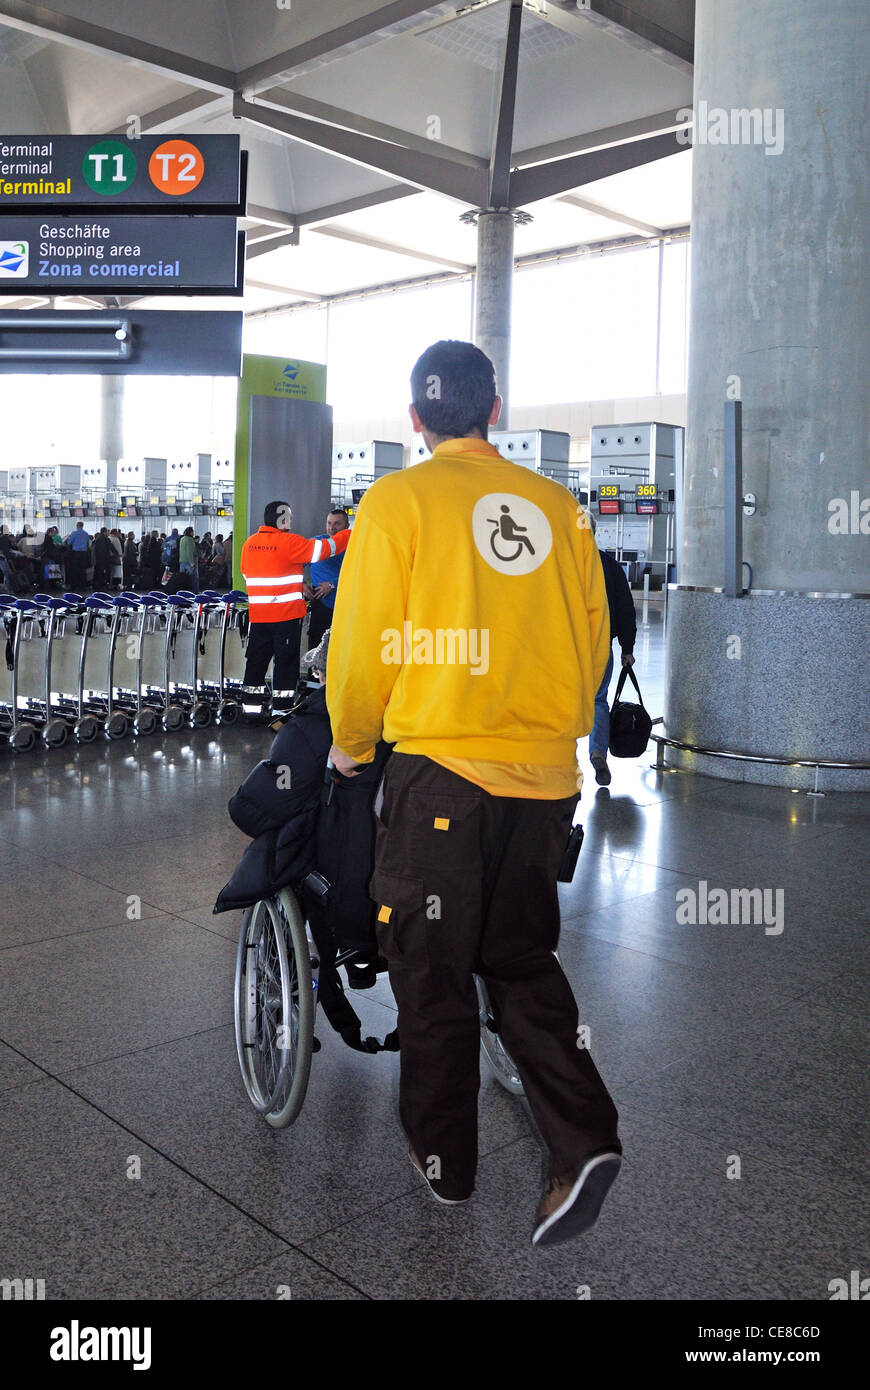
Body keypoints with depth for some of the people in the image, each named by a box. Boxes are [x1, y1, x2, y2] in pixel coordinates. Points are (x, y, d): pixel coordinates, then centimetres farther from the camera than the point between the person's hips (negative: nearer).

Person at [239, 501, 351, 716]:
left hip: (258, 614, 6)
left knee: (257, 659, 13)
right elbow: (323, 549, -11)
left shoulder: (249, 543, 6)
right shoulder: (288, 542, -12)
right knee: (286, 660, 2)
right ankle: (280, 706, 4)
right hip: (286, 613, -6)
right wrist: (352, 535, 1)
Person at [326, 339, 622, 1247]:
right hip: (545, 776, 4)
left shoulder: (397, 501, -5)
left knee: (433, 974, 12)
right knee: (523, 959, 19)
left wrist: (351, 745, 12)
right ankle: (582, 1138, 8)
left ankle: (444, 1160, 26)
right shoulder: (556, 504, 6)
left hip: (441, 770, -4)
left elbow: (365, 644, -5)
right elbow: (594, 635, 9)